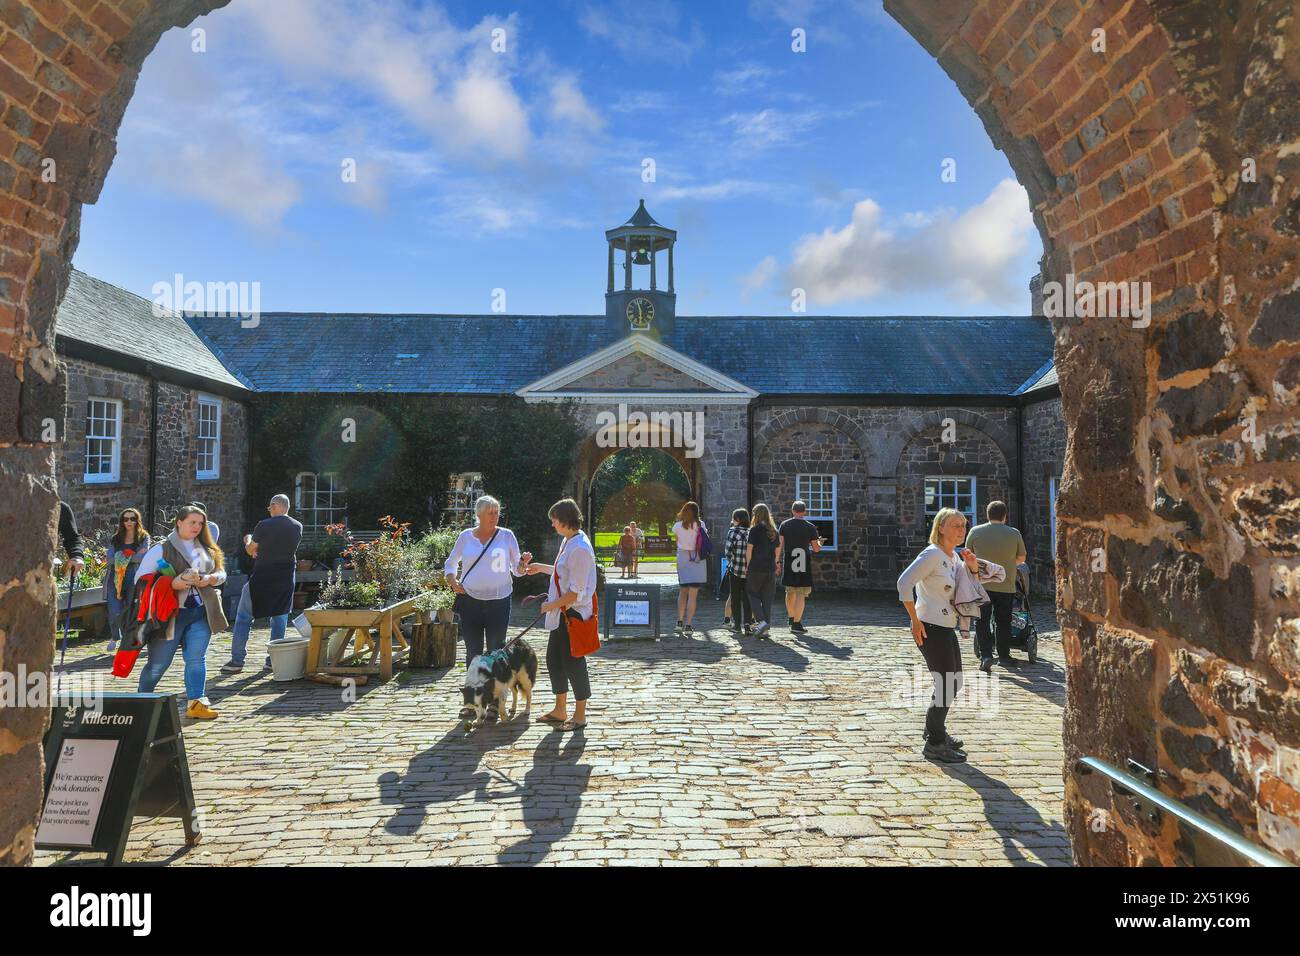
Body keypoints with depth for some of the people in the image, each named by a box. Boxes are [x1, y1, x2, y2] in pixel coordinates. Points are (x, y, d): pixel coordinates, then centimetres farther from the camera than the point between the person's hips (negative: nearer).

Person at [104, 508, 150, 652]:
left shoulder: (144, 537, 7)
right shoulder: (115, 539, 12)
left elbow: (143, 557, -9)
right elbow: (109, 559, -1)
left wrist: (121, 558, -5)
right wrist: (133, 555, -9)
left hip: (134, 581, -1)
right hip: (115, 580, 1)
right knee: (115, 613, -5)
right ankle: (114, 637, 24)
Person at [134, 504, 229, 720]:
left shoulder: (207, 549, 12)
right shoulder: (162, 549, -3)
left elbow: (221, 573, 17)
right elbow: (141, 578, -6)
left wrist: (210, 579, -5)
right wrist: (171, 584, -19)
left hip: (201, 612, 4)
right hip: (171, 612, -4)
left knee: (196, 658, 1)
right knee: (158, 662, 4)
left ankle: (197, 703, 3)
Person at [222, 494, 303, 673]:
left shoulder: (264, 525, -13)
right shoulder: (297, 527, 1)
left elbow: (250, 550, 0)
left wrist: (247, 540, 23)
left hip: (262, 577, -4)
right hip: (286, 579, 4)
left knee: (244, 617, 9)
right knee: (280, 617, 11)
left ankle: (237, 661, 10)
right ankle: (274, 659, 12)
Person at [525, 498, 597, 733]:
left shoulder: (580, 549, -23)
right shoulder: (568, 541, 8)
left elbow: (575, 592, -23)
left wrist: (551, 605, -12)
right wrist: (542, 568, 24)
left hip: (574, 613, -10)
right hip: (561, 613, 10)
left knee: (573, 661, 2)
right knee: (553, 659, 16)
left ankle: (580, 716, 18)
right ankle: (560, 710, 31)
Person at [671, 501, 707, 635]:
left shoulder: (677, 525, -3)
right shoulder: (700, 525, -6)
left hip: (682, 559, 2)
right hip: (697, 560, -2)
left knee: (682, 591, 18)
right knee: (693, 595, 0)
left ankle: (679, 622, 14)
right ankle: (688, 626, -3)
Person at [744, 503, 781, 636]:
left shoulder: (755, 529, -7)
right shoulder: (774, 530, 10)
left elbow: (749, 549, -8)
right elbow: (778, 549, 13)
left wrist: (747, 566, 0)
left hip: (756, 567, -5)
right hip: (770, 569, 5)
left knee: (752, 594, 6)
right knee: (767, 598, 8)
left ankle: (761, 621, -11)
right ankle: (765, 628, 8)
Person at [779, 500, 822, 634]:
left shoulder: (784, 525, 4)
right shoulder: (811, 527, 0)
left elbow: (780, 545, 0)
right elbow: (817, 548, 3)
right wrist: (820, 542, 24)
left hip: (788, 563, 3)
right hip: (804, 563, -3)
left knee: (790, 592, 17)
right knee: (801, 594, -2)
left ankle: (791, 618, 32)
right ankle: (797, 623, -7)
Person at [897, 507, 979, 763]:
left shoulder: (954, 557, 12)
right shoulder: (932, 554, -15)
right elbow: (904, 583, -25)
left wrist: (973, 568, 4)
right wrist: (915, 621, -22)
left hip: (947, 628, 9)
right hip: (931, 628, -9)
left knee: (954, 682, 18)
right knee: (946, 685, -4)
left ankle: (934, 730, 36)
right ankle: (934, 744, 10)